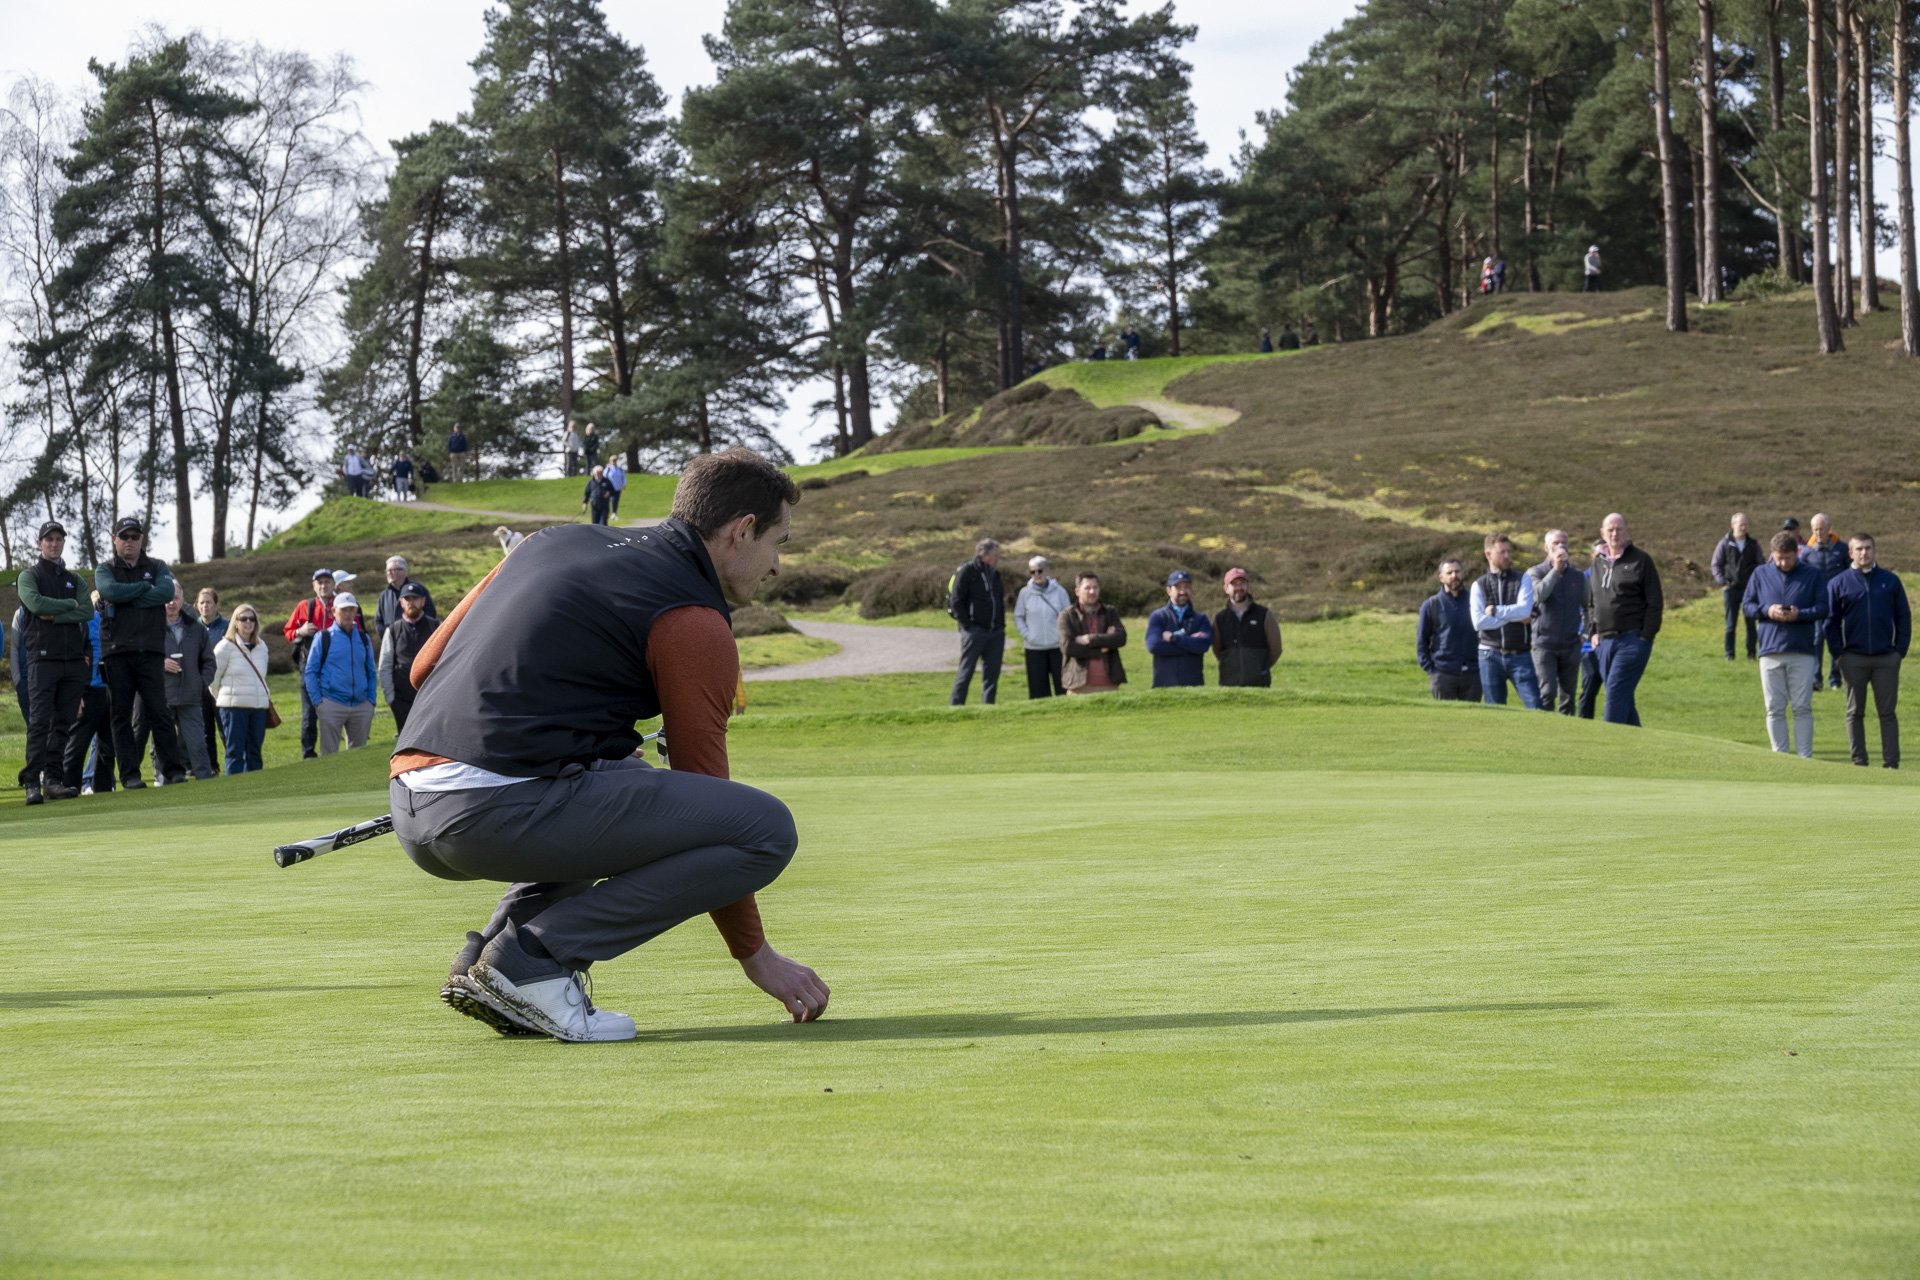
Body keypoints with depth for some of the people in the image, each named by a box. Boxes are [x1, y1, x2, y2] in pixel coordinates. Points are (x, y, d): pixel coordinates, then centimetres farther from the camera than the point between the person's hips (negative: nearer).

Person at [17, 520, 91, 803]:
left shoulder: (74, 579, 18)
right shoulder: (29, 576, 7)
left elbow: (88, 611, 2)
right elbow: (36, 603, -14)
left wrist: (54, 616, -9)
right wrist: (70, 605, -3)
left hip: (74, 659, 4)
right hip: (43, 658, -4)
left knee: (64, 723, 2)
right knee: (39, 722, -11)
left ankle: (54, 780, 4)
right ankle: (33, 783, -13)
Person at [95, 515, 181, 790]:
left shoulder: (157, 567, 13)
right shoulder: (105, 570, 11)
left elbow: (166, 592, -8)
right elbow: (111, 590, -12)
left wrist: (125, 599, -10)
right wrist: (145, 587, -5)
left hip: (150, 651, 0)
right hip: (116, 651, 0)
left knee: (159, 711, -5)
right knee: (121, 714, -1)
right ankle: (129, 774, 0)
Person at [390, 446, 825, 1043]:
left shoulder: (556, 542, 23)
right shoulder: (695, 623, 1)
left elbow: (426, 666, 24)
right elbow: (704, 785, 4)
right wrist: (755, 954, 14)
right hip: (503, 809, -9)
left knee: (628, 787, 35)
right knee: (767, 827, -6)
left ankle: (483, 959, 14)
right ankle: (533, 958, -9)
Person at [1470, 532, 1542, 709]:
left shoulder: (1523, 579, 6)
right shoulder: (1479, 585, 6)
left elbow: (1524, 609, -11)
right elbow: (1479, 622, -8)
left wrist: (1495, 611, -6)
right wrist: (1514, 617, -7)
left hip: (1520, 654, -1)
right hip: (1491, 655, 1)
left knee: (1535, 706, -9)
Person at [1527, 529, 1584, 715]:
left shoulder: (1578, 576, 12)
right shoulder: (1535, 573, 1)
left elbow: (1589, 606, 20)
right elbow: (1538, 595, -19)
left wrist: (1588, 630, 7)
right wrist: (1556, 569, -22)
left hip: (1571, 645, 4)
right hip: (1545, 644, -4)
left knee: (1569, 695, 6)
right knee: (1547, 693, -14)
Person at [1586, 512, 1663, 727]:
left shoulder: (1640, 560, -2)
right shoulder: (1599, 565, 16)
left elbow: (1655, 603, -5)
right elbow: (1591, 603, 25)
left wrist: (1645, 637, -11)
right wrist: (1593, 632, 12)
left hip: (1633, 639, -6)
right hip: (1604, 642, 6)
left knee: (1616, 692, -14)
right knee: (1623, 699, 7)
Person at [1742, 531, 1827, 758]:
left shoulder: (1812, 575, 3)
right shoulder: (1760, 574, 8)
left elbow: (1822, 608, 0)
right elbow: (1746, 606, 9)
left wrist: (1800, 615, -17)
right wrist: (1766, 611, -10)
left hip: (1802, 652, -2)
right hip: (1770, 652, 2)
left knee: (1802, 707, -1)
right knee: (1774, 709, 3)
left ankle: (1805, 757, 2)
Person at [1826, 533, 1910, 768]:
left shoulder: (1890, 581, 6)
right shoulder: (1838, 584, 3)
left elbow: (1904, 616, 9)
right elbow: (1831, 622, 5)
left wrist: (1900, 650, 0)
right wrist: (1838, 654, -3)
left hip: (1886, 659, 0)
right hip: (1853, 659, 0)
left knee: (1887, 712, 1)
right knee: (1855, 712, 4)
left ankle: (1891, 762, 3)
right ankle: (1858, 762, 9)